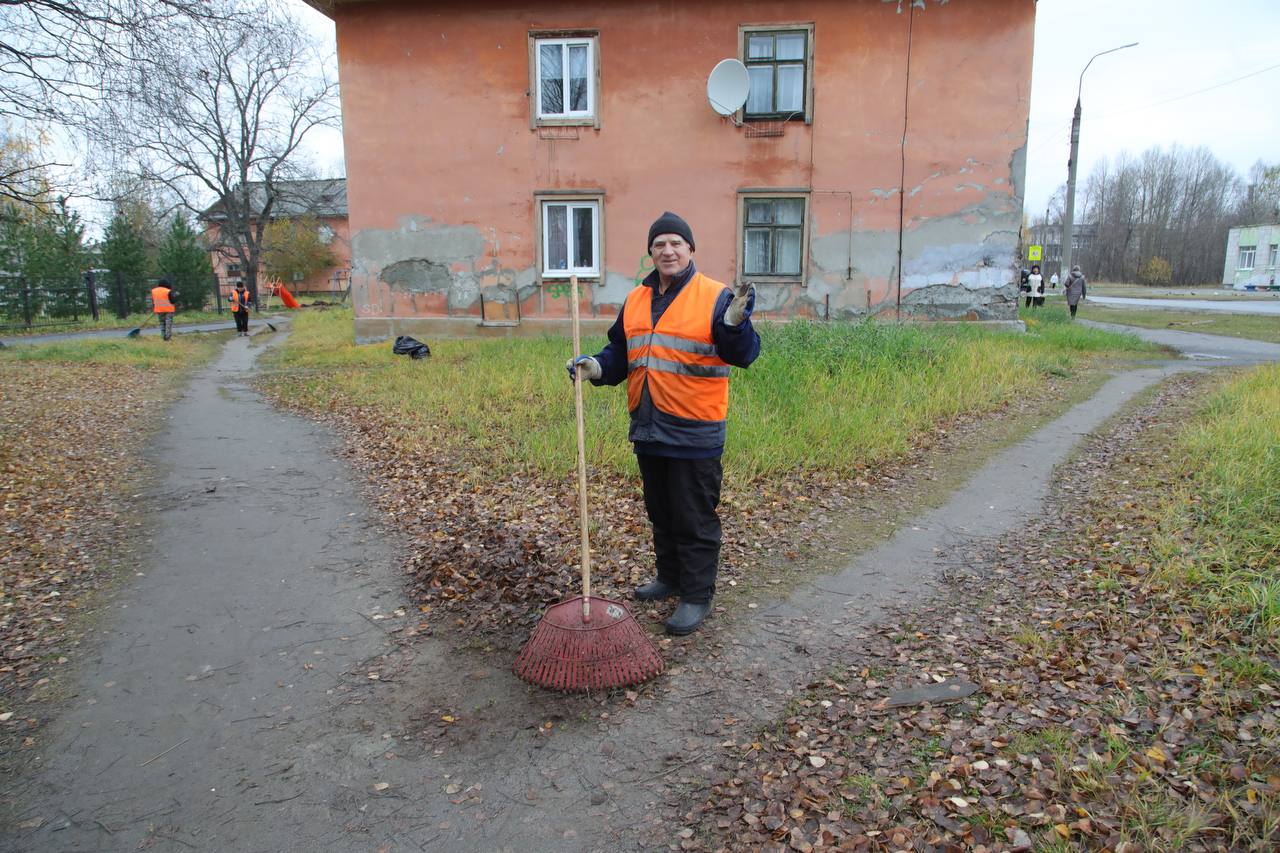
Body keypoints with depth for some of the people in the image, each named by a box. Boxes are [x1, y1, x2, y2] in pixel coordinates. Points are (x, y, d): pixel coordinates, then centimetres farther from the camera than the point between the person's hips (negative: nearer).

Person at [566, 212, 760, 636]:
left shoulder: (715, 297, -9)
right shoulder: (636, 300, 10)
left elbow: (742, 354, -16)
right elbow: (620, 353, 18)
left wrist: (735, 323, -35)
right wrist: (597, 366, -1)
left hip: (694, 433, -6)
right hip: (648, 430, 7)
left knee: (694, 518, 3)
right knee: (660, 513, 20)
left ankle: (696, 596, 16)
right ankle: (670, 578, 38)